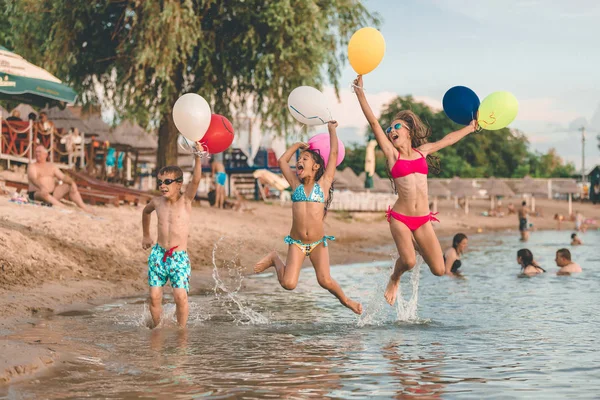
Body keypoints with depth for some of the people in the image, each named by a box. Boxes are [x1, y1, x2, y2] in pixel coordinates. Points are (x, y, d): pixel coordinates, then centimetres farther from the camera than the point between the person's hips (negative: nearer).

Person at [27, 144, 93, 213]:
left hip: (52, 194, 6)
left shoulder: (52, 166, 17)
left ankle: (83, 206, -24)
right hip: (36, 194, -6)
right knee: (43, 193, -40)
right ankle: (63, 207, -55)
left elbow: (63, 177, 9)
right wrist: (42, 187, -41)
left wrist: (72, 182, -13)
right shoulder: (32, 166, -2)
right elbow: (33, 179, -20)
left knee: (70, 186, -9)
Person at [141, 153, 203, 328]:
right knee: (154, 297, -2)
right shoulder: (157, 202, 7)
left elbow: (195, 180, -21)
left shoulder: (186, 200, -3)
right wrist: (146, 236, 35)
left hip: (179, 257, -3)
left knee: (181, 296, -17)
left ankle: (181, 329, 1)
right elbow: (146, 211, 31)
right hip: (158, 254, 3)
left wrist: (198, 157, -34)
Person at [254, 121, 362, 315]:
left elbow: (334, 153, 4)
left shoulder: (323, 183, 5)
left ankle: (345, 299, 16)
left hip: (318, 243, -1)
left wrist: (332, 129, 14)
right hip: (296, 242, 1)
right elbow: (282, 160, 19)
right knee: (288, 284, -13)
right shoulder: (296, 184, 10)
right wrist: (298, 145, 29)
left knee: (325, 281, -14)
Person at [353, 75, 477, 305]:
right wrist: (360, 92, -13)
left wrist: (471, 127, 37)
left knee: (439, 270, -1)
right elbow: (373, 122, -6)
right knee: (408, 262, -21)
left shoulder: (422, 151, 12)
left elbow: (448, 139, 26)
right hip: (400, 217, -3)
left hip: (423, 219, 3)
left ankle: (417, 248, 32)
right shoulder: (392, 154, 2)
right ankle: (394, 280, 16)